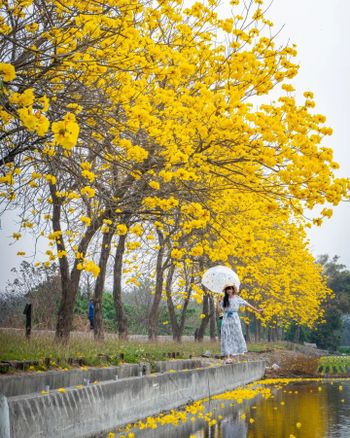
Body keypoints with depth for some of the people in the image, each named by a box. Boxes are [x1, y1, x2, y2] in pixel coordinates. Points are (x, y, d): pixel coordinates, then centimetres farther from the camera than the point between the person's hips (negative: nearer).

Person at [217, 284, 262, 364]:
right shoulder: (224, 300, 5)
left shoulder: (237, 298, 2)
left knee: (235, 337, -1)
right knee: (227, 338, -4)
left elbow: (247, 304, 3)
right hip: (226, 320, 0)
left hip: (235, 320, 0)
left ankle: (231, 356, 4)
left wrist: (256, 310, 3)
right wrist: (218, 302, -8)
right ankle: (226, 357, -7)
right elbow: (219, 310, 2)